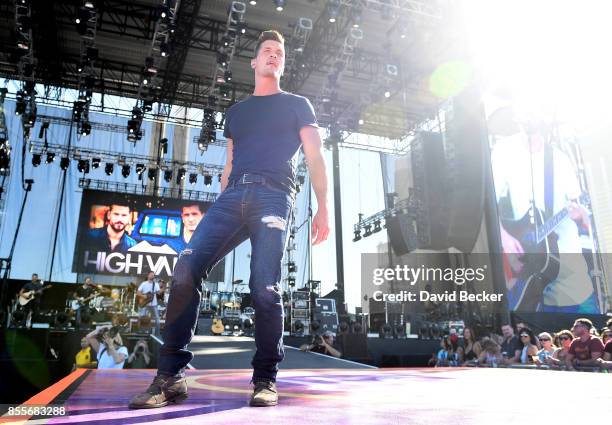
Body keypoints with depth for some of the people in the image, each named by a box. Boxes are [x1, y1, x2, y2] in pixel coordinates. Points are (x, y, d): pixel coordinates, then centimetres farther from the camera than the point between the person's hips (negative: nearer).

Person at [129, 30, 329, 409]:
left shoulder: (296, 105, 19)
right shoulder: (236, 111, 30)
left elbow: (315, 157, 9)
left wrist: (323, 207, -4)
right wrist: (220, 213, 20)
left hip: (273, 196, -3)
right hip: (233, 195, 4)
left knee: (265, 288, -15)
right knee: (186, 270, -14)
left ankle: (265, 380, 0)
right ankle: (171, 376, -9)